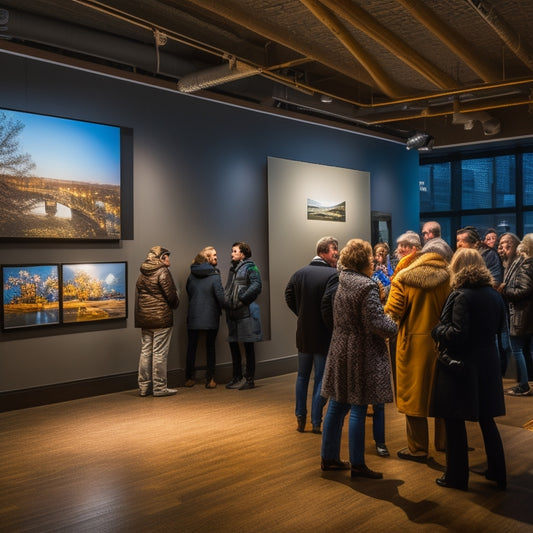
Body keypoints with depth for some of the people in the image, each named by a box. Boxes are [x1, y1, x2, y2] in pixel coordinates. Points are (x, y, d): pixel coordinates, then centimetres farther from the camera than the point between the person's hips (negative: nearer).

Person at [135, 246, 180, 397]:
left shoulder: (142, 274, 14)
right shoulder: (163, 272, -9)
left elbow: (138, 296, 14)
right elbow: (171, 295, -13)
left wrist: (139, 317, 17)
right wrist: (175, 304, 8)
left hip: (144, 319, 7)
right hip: (161, 318, -7)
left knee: (145, 352, 10)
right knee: (159, 353, -2)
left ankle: (144, 387, 15)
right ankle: (159, 387, 3)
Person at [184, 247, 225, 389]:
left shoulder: (192, 275, 4)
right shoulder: (214, 275, -10)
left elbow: (188, 292, 11)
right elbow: (220, 295, -14)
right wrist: (222, 308, 3)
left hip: (193, 317, 3)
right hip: (210, 317, -3)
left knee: (192, 346, 11)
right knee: (210, 347, 7)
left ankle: (189, 378, 16)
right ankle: (210, 379, 8)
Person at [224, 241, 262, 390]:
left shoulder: (250, 268, -6)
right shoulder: (232, 269, 18)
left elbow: (256, 286, -18)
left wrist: (242, 299, -18)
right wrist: (226, 301, 8)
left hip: (246, 312, -8)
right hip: (232, 313, 8)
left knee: (248, 345, 0)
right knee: (233, 344, 12)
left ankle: (249, 379, 7)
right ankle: (237, 377, 24)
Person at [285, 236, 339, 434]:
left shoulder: (300, 273, 2)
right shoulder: (333, 275, -17)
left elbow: (289, 296, 6)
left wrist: (302, 314, 11)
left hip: (303, 333, 5)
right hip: (324, 335, -5)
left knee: (302, 376, 19)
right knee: (321, 378, 6)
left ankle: (300, 418, 24)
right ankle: (316, 422, 10)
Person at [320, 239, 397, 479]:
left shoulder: (342, 284, 9)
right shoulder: (366, 287, -17)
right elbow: (377, 324, -21)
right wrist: (395, 326, -2)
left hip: (340, 351, 8)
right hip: (361, 354, -8)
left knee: (337, 406, 14)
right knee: (358, 410, 0)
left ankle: (329, 457, 24)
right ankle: (357, 465, 10)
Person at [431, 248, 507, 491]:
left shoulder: (461, 296, -18)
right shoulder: (494, 295, 4)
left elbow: (457, 335, -22)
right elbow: (499, 326, 18)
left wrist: (437, 330, -6)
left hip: (461, 365, -7)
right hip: (487, 363, 7)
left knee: (455, 421, 5)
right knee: (486, 419, 18)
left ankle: (457, 477, 15)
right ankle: (497, 472, 28)